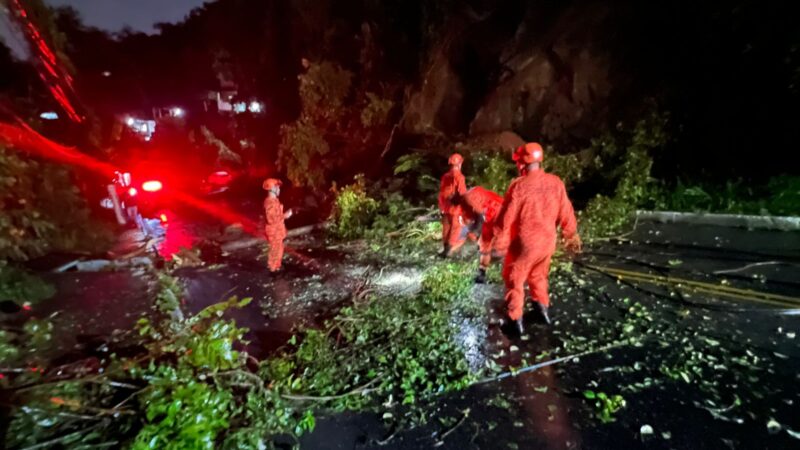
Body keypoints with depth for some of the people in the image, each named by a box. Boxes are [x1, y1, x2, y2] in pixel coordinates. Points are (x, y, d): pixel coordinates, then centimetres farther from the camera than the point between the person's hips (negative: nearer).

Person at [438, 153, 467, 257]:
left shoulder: (445, 176, 4)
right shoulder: (459, 177, -14)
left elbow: (441, 193, 8)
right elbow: (462, 194, -16)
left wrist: (441, 208, 16)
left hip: (446, 208, 6)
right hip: (456, 207, -6)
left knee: (446, 229, 15)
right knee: (456, 229, 3)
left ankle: (446, 249, 24)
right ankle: (449, 250, -2)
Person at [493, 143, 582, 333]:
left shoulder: (519, 186, -20)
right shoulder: (556, 183, -5)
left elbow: (506, 217, -15)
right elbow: (566, 213, 4)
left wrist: (499, 242, -4)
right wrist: (571, 235, 17)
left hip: (524, 243, -5)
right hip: (547, 241, 5)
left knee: (515, 280, 13)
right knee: (538, 275, 28)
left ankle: (516, 319, 20)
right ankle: (543, 308, 39)